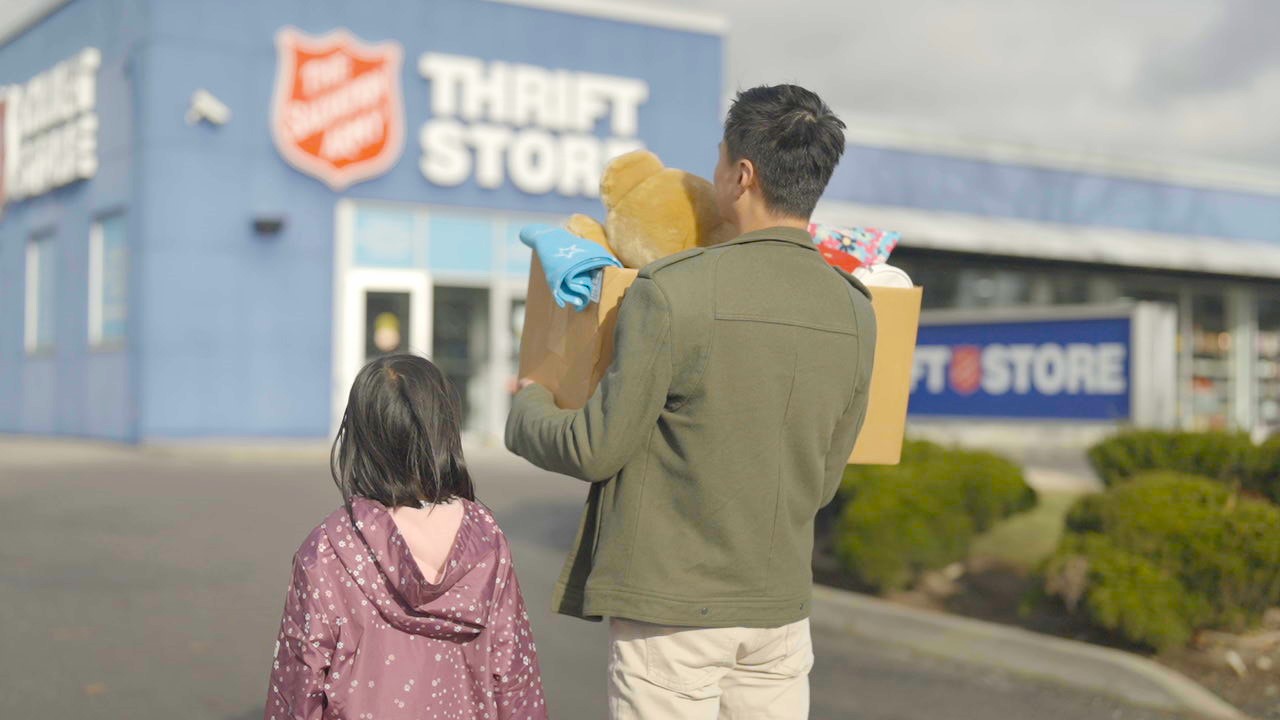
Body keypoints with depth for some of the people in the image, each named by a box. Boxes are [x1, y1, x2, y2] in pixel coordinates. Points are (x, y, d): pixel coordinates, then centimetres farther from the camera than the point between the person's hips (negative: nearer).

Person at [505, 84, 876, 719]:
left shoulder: (672, 292, -16)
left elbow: (596, 449, -11)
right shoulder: (855, 314, 2)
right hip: (782, 604, 5)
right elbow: (821, 482, 10)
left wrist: (526, 407, 10)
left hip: (671, 604, -5)